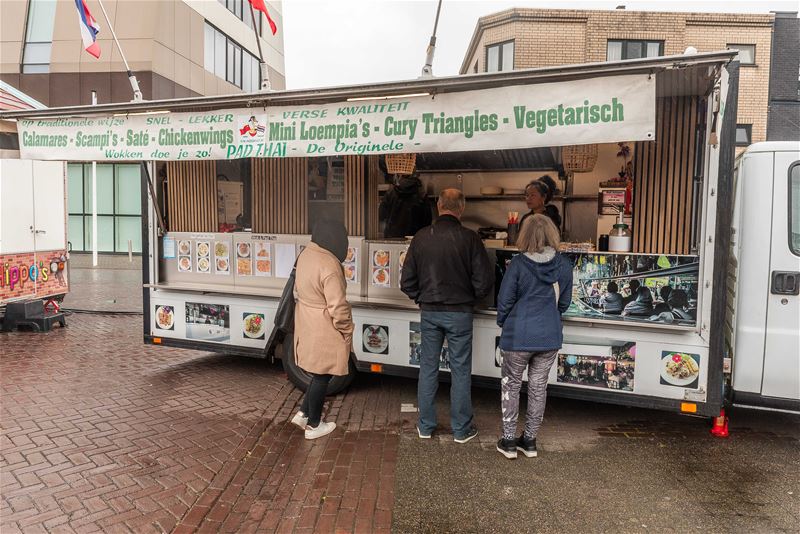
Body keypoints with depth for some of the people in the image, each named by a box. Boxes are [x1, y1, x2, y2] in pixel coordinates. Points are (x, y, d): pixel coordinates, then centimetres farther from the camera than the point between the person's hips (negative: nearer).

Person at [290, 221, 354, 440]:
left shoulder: (306, 255, 3)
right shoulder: (330, 266, -25)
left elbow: (298, 291, 14)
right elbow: (338, 307, -23)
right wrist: (347, 330, -9)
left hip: (306, 324, 9)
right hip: (324, 331, -8)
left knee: (319, 372, 22)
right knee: (322, 377, 7)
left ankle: (304, 413, 29)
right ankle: (313, 425, 22)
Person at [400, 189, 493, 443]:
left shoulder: (421, 237, -4)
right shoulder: (470, 238, -12)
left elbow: (407, 281, -1)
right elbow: (484, 280, -11)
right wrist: (470, 298, 7)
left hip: (429, 312, 3)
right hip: (459, 312, -2)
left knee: (428, 368, 14)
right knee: (460, 371, 9)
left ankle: (425, 426, 24)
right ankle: (461, 429, 20)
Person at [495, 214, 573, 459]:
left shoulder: (518, 264, -15)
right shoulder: (564, 265, -3)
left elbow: (504, 300, -8)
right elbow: (564, 302, 8)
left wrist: (503, 323, 11)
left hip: (519, 336, -3)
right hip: (550, 337, 4)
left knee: (511, 385, 12)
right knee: (538, 387, 15)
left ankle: (509, 441, 18)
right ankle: (530, 440, 26)